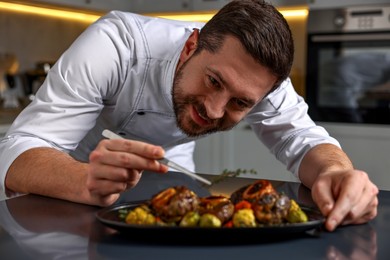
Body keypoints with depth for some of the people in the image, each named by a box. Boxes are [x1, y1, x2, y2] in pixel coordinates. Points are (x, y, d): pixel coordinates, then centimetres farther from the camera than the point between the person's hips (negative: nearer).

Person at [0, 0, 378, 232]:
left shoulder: (255, 74, -25)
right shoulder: (113, 45, -35)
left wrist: (337, 173, -47)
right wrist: (88, 183, -58)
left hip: (170, 171, 1)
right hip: (75, 168, 0)